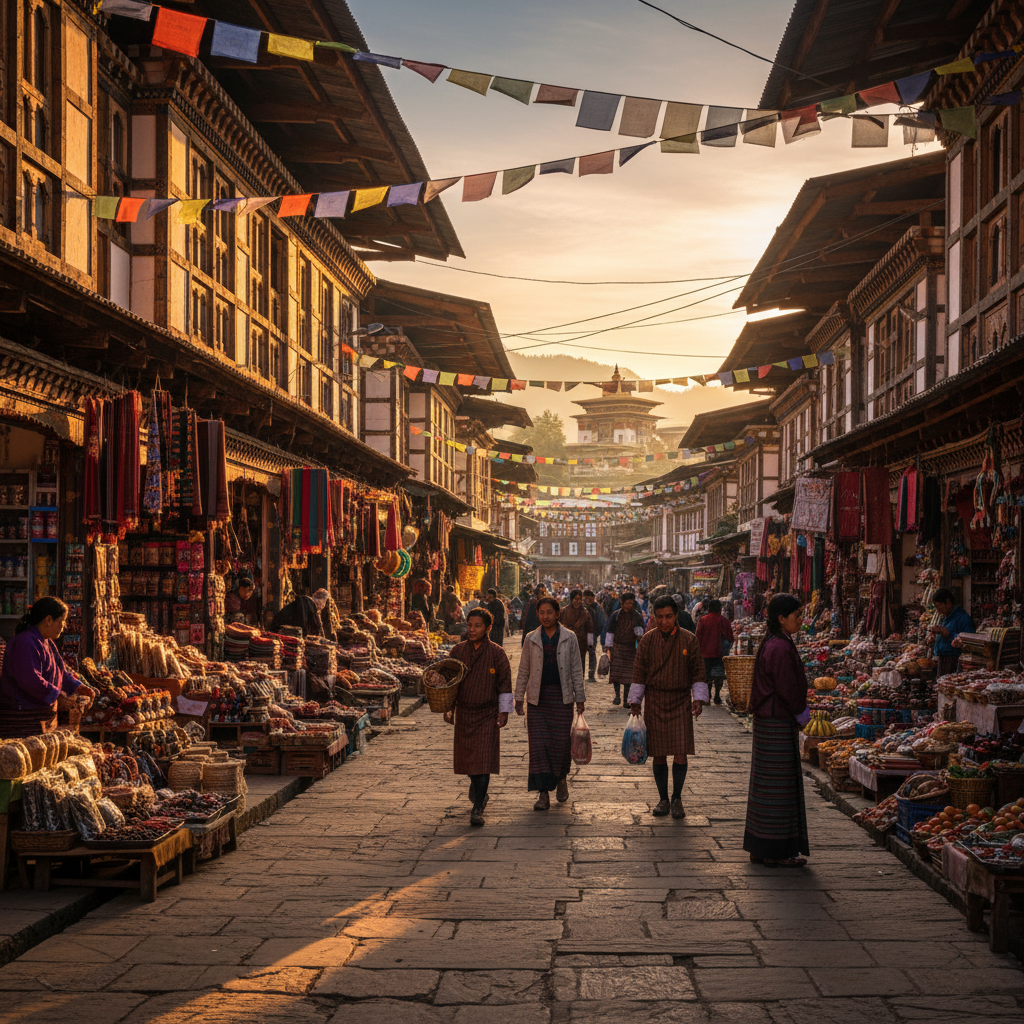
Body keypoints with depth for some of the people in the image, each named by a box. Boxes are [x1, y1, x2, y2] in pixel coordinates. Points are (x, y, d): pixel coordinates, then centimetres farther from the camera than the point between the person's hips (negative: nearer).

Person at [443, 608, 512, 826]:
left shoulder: (497, 653, -6)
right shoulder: (457, 651, 2)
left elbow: (505, 684, -2)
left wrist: (504, 711, -5)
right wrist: (447, 708, 3)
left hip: (488, 714, -3)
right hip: (464, 713, 4)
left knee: (483, 761, -10)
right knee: (467, 757, 14)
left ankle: (477, 810, -9)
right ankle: (480, 793, 43)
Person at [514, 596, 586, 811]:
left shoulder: (569, 638, 4)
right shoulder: (531, 639, 6)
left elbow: (576, 670, 6)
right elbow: (523, 670, 10)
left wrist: (580, 697, 3)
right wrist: (519, 698, 7)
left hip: (562, 696, -1)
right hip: (538, 697, 1)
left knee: (562, 742, -2)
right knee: (539, 744, -5)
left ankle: (561, 778, 29)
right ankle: (543, 794, -1)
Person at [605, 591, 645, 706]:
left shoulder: (637, 616, 4)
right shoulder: (616, 615, 1)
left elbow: (641, 634, 11)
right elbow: (610, 632, 4)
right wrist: (609, 648, 2)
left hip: (630, 648, 1)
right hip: (617, 647, 0)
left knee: (629, 674, -3)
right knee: (616, 671, -5)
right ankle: (617, 696, 4)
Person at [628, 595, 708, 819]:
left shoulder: (689, 640, -1)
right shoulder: (648, 640, 1)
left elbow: (698, 671, 4)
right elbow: (639, 672, 6)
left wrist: (698, 698, -5)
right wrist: (635, 701, 2)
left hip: (680, 701, -1)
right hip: (654, 702, 1)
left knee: (681, 753, -6)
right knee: (659, 755, 4)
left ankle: (677, 799, 11)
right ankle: (663, 799, 17)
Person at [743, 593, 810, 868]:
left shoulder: (770, 644, 11)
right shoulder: (781, 648, -19)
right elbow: (788, 690, -19)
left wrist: (799, 713, 12)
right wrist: (801, 714, -3)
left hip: (766, 722, 10)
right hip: (778, 725, -10)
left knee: (766, 786, 14)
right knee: (779, 785, -3)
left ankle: (760, 849, 22)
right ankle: (776, 852, 3)